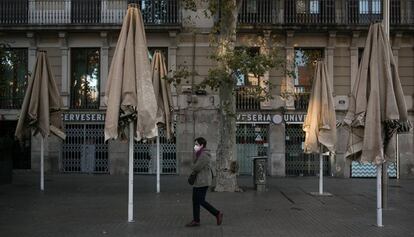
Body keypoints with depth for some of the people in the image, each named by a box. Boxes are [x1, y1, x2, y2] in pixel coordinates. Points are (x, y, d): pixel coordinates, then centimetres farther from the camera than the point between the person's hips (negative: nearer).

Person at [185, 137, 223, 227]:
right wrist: (194, 166, -6)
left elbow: (196, 167, -21)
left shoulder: (204, 155, -18)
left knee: (201, 201, -5)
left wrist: (192, 165, -2)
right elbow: (194, 166, 16)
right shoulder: (200, 154, 14)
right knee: (195, 201, 10)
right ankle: (196, 221, 15)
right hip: (197, 181, 10)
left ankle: (217, 214, 6)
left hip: (203, 182, -10)